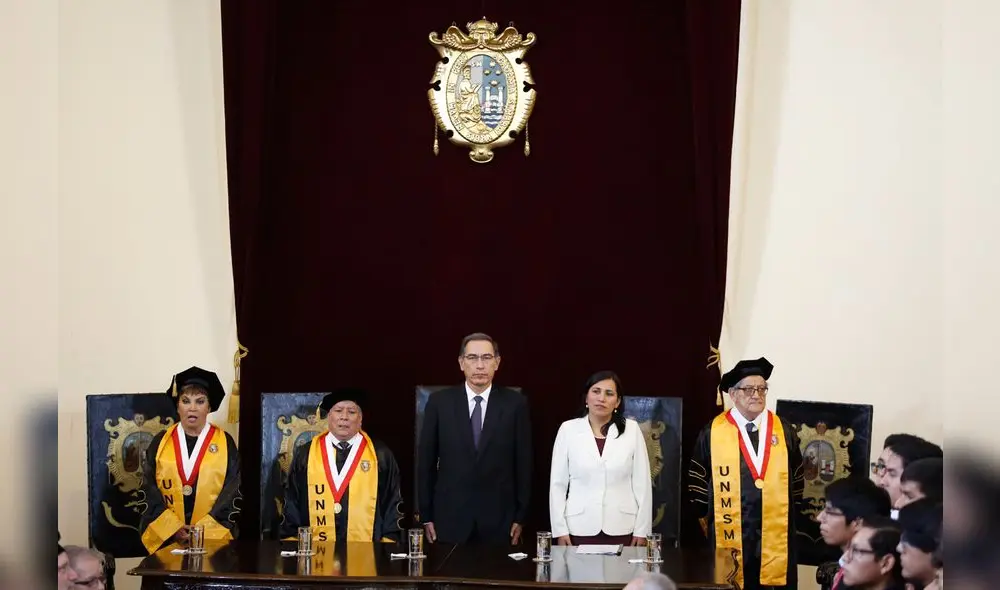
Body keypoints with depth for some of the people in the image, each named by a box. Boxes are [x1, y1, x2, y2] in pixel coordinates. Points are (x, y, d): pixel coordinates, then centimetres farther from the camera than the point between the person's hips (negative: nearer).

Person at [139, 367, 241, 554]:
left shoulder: (225, 443, 2)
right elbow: (148, 489, 2)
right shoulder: (161, 442, 5)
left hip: (213, 538, -1)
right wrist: (172, 528, -9)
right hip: (165, 538, 1)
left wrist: (204, 530, -11)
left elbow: (234, 493, -2)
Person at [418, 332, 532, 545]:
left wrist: (520, 517, 1)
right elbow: (426, 462, 5)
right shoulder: (439, 402, 1)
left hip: (498, 520, 0)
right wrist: (426, 516, 3)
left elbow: (524, 463, 3)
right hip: (450, 518, 0)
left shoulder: (515, 404, 0)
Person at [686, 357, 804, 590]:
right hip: (730, 538, -2)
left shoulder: (784, 431, 6)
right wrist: (708, 523, 6)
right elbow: (697, 482, 6)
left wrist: (786, 518, 12)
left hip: (776, 538, 2)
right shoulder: (712, 433, 0)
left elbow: (796, 479, 13)